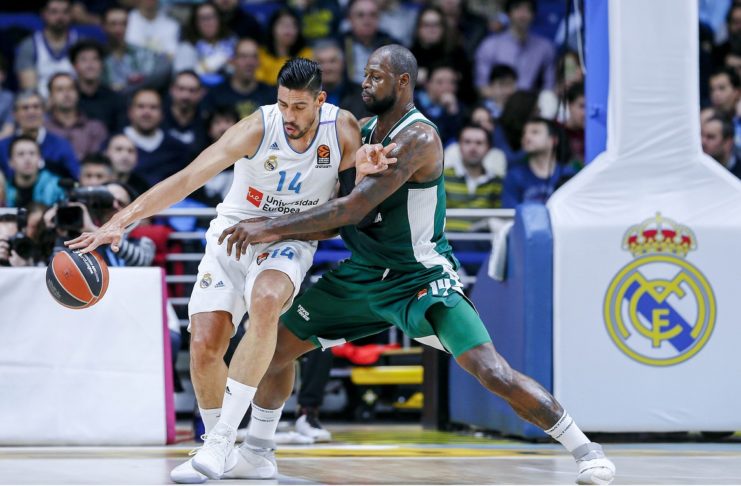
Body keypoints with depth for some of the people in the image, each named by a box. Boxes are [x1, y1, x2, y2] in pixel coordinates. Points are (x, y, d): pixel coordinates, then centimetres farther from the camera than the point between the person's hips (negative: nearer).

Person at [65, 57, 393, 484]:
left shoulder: (343, 128, -14)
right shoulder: (258, 128, -21)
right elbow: (187, 179, -27)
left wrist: (364, 171, -25)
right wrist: (121, 221, -37)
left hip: (290, 240, -1)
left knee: (265, 301, -34)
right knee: (204, 346, -12)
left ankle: (221, 442, -30)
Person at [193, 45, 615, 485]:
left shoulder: (418, 138, -24)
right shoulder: (361, 131, 2)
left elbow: (353, 209, -31)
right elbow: (343, 212, 11)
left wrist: (272, 229, -30)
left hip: (422, 279, -8)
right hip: (365, 273, 8)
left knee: (492, 371, -20)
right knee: (278, 344, 7)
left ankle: (586, 450, -8)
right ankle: (258, 449, 27)